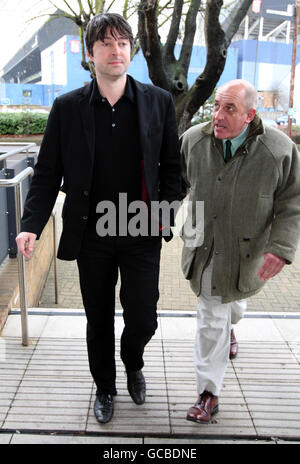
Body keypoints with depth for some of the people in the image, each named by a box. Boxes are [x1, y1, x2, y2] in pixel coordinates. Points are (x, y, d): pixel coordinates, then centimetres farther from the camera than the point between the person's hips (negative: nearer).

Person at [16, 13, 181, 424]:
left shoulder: (158, 101, -1)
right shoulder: (68, 107, -3)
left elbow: (171, 165, 5)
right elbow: (47, 173, -2)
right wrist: (32, 225, -14)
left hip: (142, 234, 0)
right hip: (92, 235, 1)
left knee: (143, 318, 3)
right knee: (99, 320, 14)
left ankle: (133, 363, 41)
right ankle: (105, 388, 40)